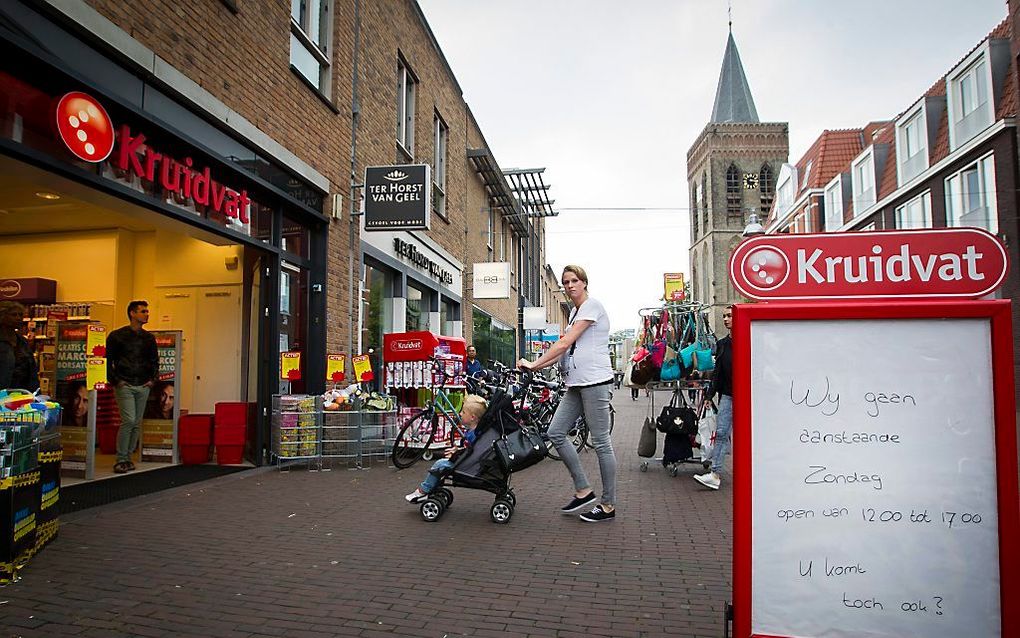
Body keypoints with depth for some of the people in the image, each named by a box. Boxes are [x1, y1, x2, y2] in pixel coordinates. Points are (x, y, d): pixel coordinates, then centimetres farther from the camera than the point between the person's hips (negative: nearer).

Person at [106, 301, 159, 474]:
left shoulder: (149, 338, 13)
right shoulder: (117, 335, -1)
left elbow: (154, 360, 21)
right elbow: (107, 360, -1)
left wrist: (152, 379, 9)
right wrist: (115, 381, -7)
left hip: (143, 387, 5)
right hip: (124, 386, -5)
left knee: (136, 423, 6)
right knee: (128, 421, -13)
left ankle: (128, 457, 16)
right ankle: (121, 459, -3)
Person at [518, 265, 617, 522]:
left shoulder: (592, 305, -7)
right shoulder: (574, 311, 20)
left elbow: (566, 343, -15)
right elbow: (566, 349, 18)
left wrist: (534, 363, -14)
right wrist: (537, 366, 6)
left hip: (595, 381, -9)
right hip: (577, 384, 9)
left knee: (601, 441, -3)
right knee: (555, 433, 4)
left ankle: (608, 505, 6)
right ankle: (583, 490, 11)